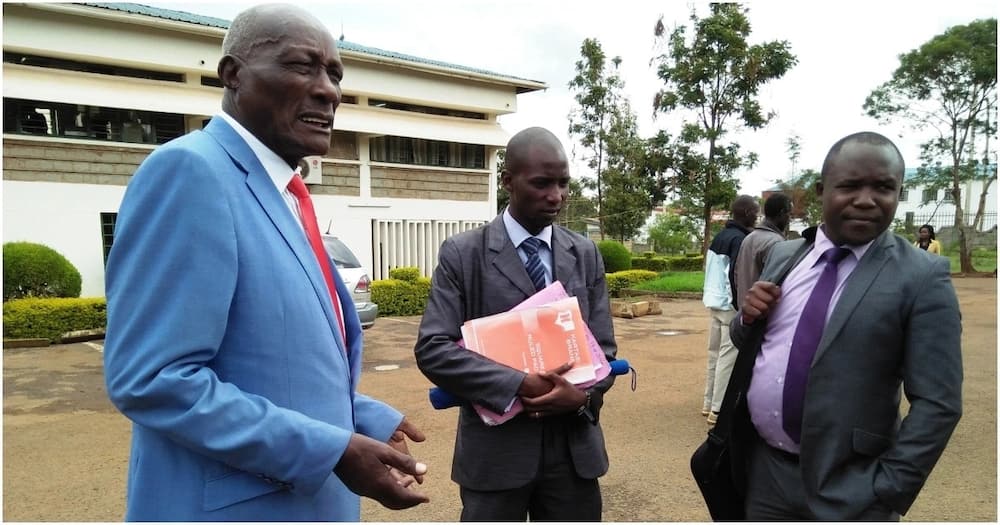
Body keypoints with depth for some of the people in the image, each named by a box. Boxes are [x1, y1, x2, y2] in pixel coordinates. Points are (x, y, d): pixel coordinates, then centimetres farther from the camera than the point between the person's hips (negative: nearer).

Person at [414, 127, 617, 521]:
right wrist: (519, 386, -20)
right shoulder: (462, 254, -6)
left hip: (575, 445, 4)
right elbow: (432, 348, -11)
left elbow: (603, 348, 6)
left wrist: (584, 395, -15)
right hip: (496, 447, -3)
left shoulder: (586, 255, 6)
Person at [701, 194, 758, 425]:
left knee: (715, 353, 15)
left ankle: (708, 403, 22)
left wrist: (718, 296, 15)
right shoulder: (740, 239, -14)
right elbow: (736, 274, -21)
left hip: (714, 302, 9)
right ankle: (718, 409, -2)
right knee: (728, 356, -5)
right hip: (729, 305, -9)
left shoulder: (719, 236, 14)